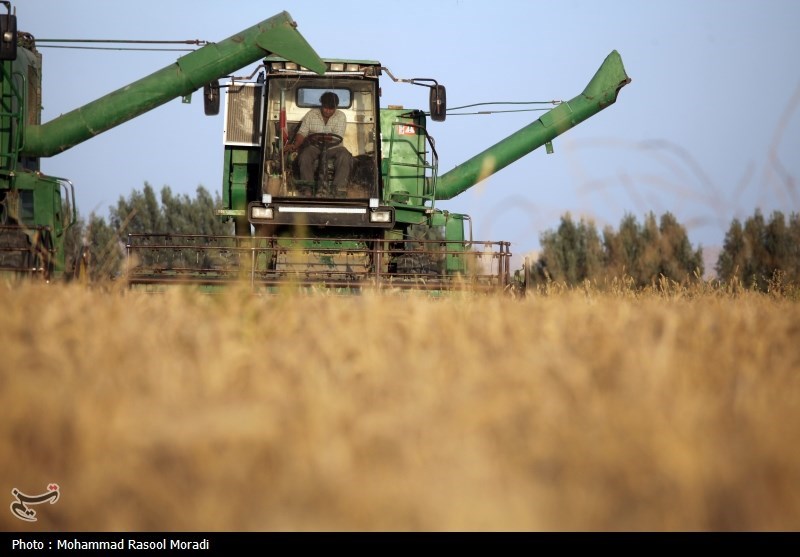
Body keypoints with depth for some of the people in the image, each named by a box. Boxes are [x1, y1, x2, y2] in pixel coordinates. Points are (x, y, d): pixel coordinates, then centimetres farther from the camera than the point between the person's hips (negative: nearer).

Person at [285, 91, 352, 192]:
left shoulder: (340, 116, 0)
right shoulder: (311, 114, 4)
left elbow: (337, 138, -11)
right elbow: (302, 133, -1)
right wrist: (295, 145, -21)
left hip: (333, 147, -1)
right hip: (314, 147, 1)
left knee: (345, 157, -32)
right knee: (304, 157, -32)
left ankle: (339, 189, -37)